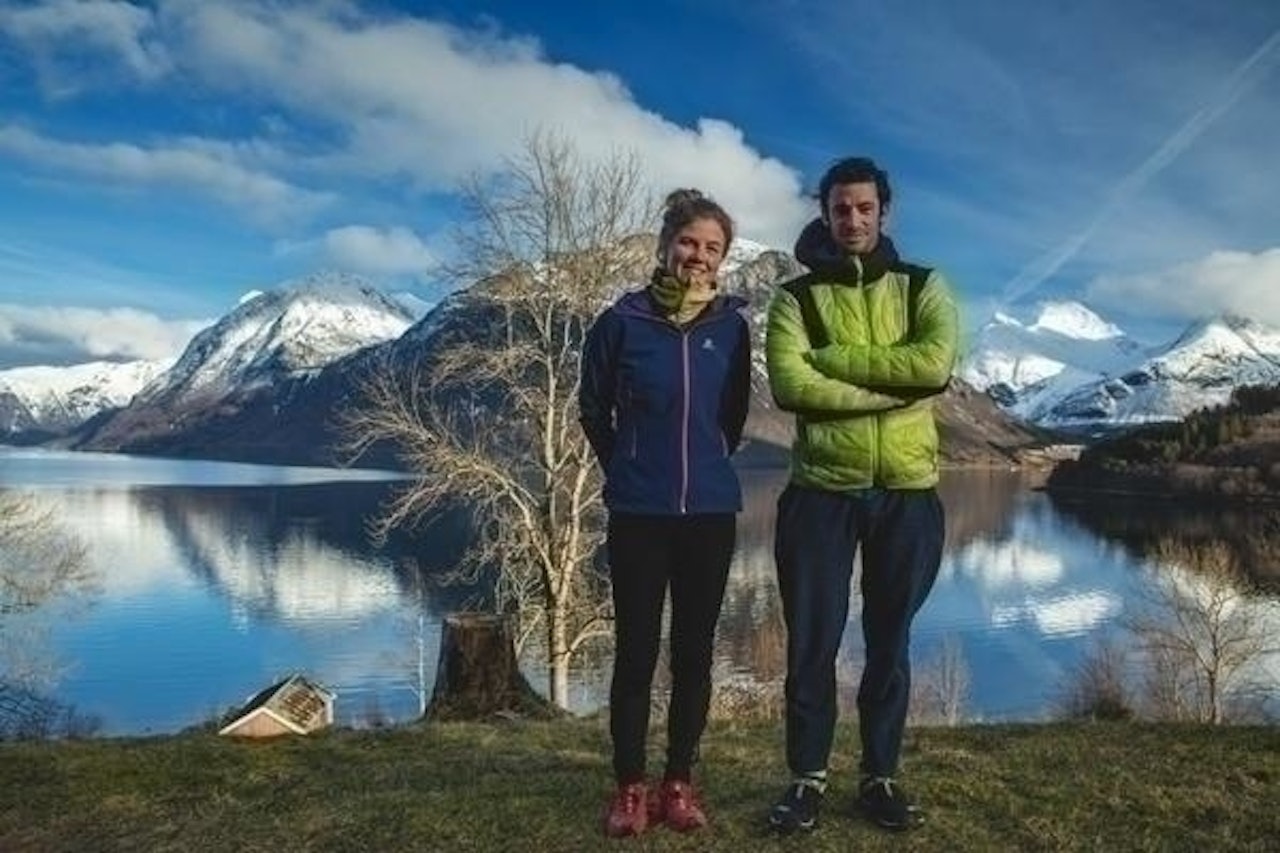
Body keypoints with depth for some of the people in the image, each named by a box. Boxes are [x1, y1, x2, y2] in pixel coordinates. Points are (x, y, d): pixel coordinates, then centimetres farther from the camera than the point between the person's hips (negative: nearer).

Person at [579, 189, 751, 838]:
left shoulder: (731, 326, 0)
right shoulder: (622, 321, -6)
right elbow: (593, 408, 7)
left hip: (711, 512, 2)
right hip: (638, 514, -2)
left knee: (693, 652, 9)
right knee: (636, 651, 5)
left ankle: (679, 783, 23)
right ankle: (629, 788, 18)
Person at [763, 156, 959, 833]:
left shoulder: (923, 288, 7)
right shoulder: (795, 298, 3)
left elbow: (936, 362, -14)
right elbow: (790, 385, -15)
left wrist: (833, 357, -15)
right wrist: (897, 389, -16)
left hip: (908, 495, 1)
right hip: (821, 492, -1)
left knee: (890, 643, 11)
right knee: (812, 642, 4)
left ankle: (880, 778, 27)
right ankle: (808, 778, 21)